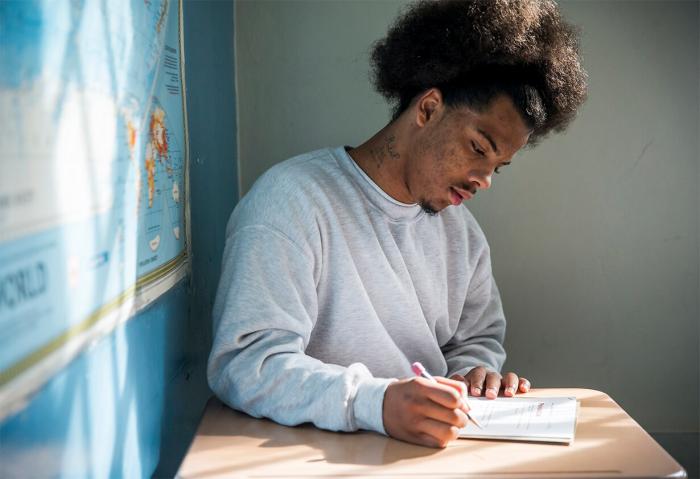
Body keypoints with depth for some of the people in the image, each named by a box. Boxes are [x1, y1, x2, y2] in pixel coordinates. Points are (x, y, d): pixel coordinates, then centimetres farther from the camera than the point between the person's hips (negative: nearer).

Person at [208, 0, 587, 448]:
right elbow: (245, 363, -20)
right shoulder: (293, 198, -13)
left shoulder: (462, 230, 10)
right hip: (318, 455, -5)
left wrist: (473, 372, -2)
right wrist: (377, 402, -33)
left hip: (433, 448, 6)